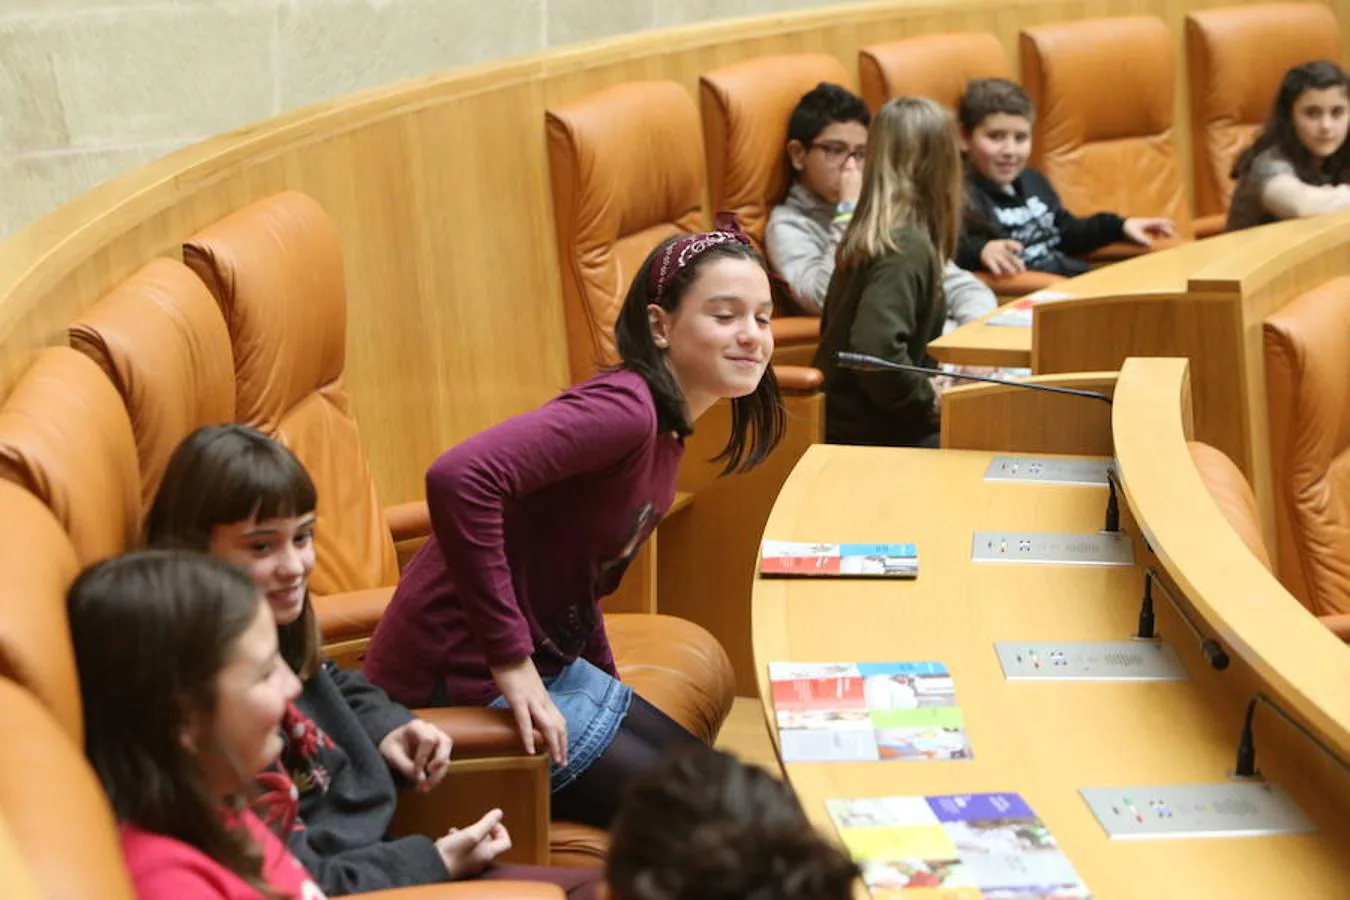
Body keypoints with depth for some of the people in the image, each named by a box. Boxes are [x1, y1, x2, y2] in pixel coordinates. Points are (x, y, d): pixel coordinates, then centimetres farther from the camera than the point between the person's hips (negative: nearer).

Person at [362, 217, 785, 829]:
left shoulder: (663, 424, 8)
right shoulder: (623, 410, -23)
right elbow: (459, 479, -37)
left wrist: (608, 687, 11)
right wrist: (510, 662, -31)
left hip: (547, 664, 10)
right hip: (461, 682, -10)